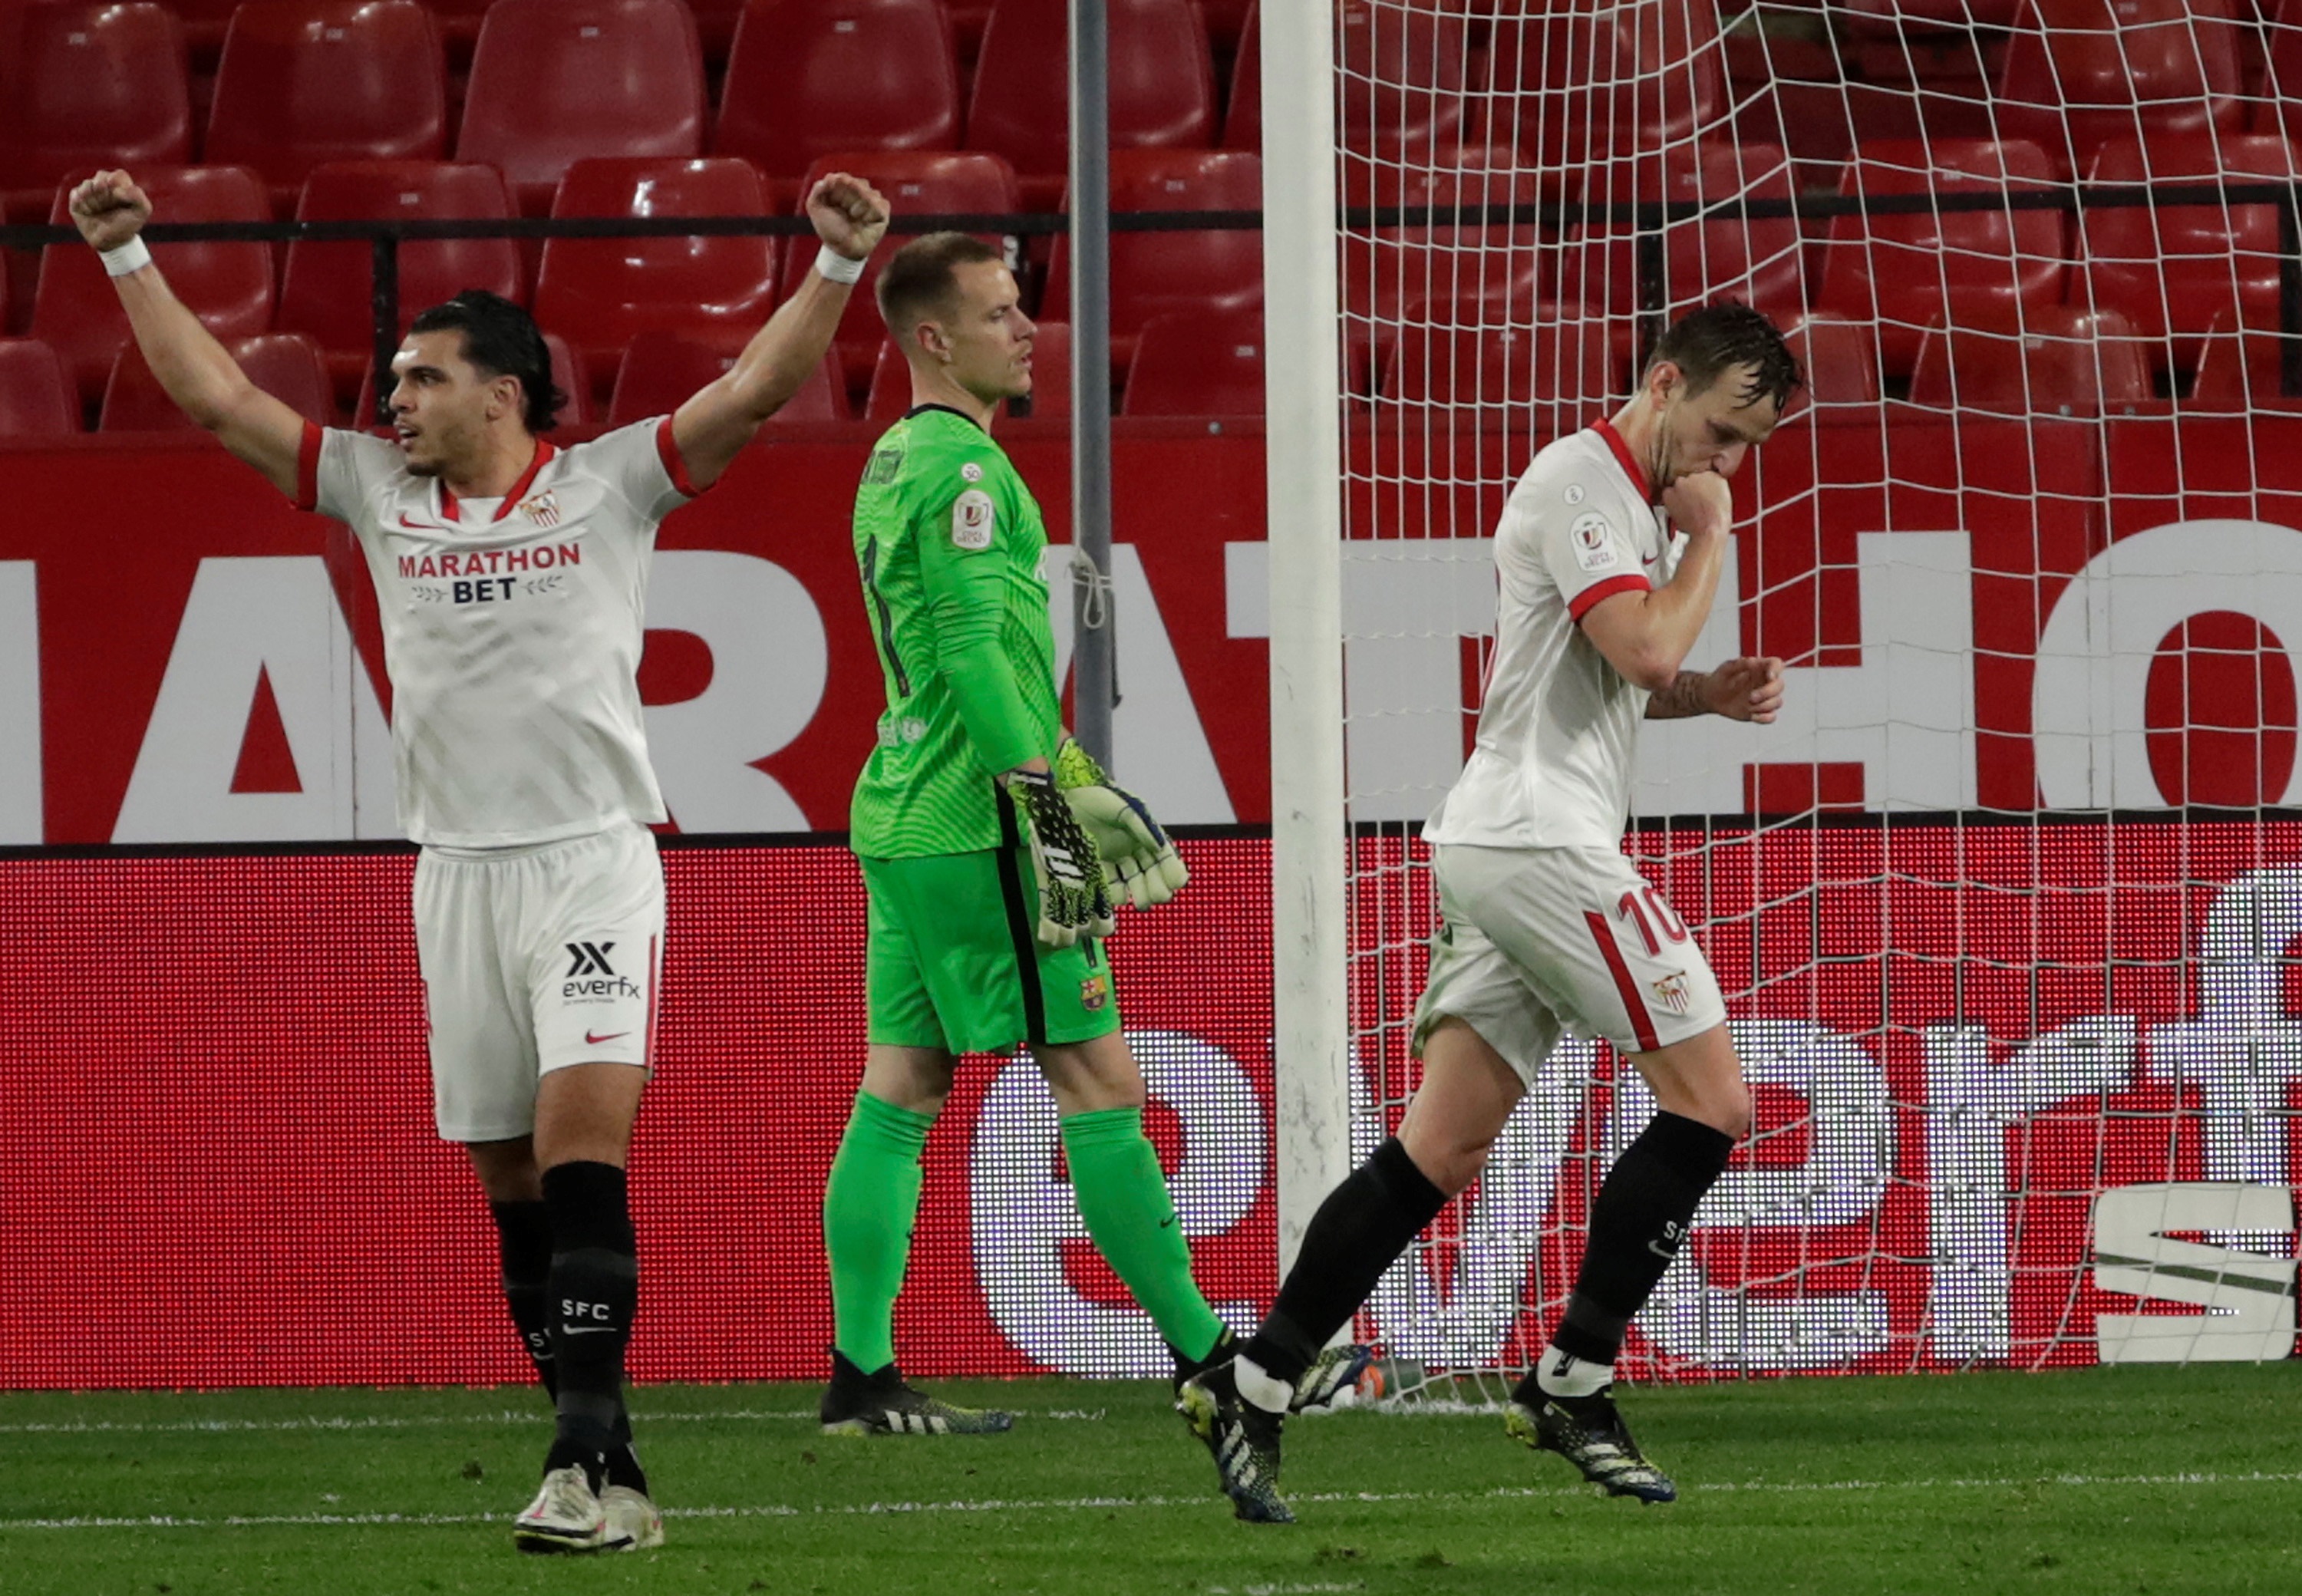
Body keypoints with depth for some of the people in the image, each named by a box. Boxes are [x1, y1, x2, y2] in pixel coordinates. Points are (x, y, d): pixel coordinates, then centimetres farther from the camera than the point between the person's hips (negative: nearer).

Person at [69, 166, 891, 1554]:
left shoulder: (610, 484, 1)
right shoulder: (378, 489, 12)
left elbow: (759, 388, -6)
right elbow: (220, 397, 15)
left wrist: (837, 265, -18)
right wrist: (130, 256, 15)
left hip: (593, 860, -5)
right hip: (458, 869, 5)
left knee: (581, 1152, -17)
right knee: (511, 1183, 3)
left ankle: (592, 1450, -24)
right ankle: (600, 1472, 6)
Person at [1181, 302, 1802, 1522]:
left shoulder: (1631, 498, 21)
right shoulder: (1582, 480, -11)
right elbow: (1645, 652, -21)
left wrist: (1714, 692, 12)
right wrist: (1709, 539, -7)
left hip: (1497, 848, 10)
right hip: (1541, 838, -10)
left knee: (1441, 1150, 5)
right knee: (1712, 1102, -7)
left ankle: (1255, 1384, 0)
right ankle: (1572, 1385, -4)